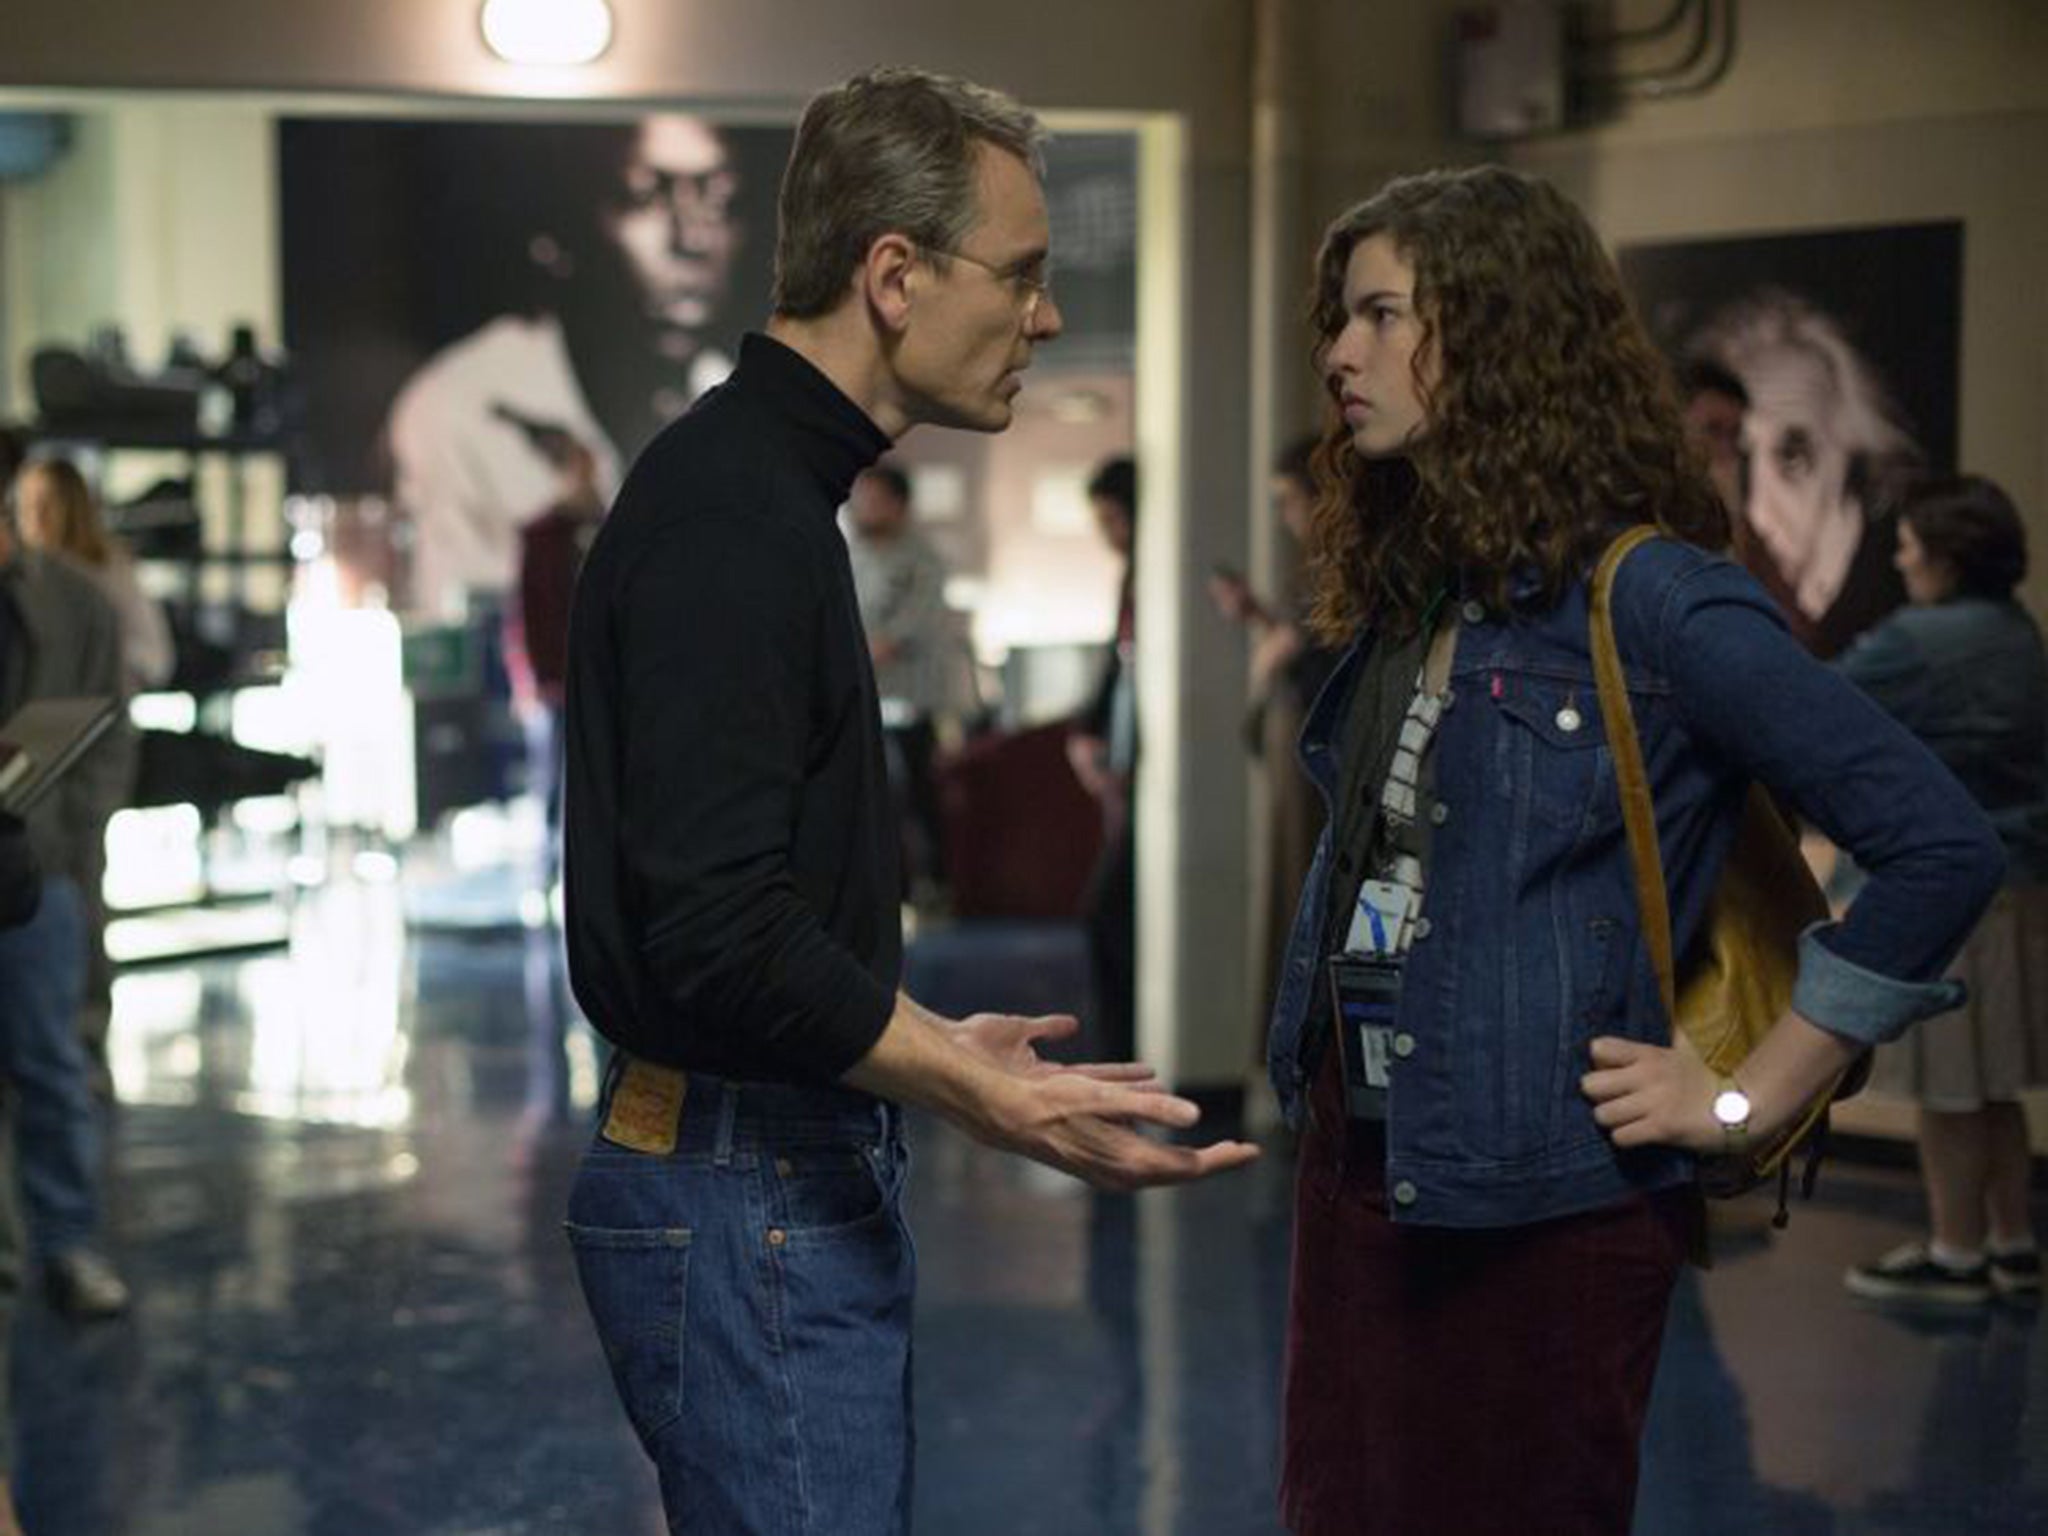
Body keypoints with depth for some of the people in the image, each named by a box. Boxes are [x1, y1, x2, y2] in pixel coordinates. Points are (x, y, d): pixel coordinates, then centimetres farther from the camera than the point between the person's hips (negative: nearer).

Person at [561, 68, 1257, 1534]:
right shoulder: (728, 519, -19)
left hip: (807, 1175, 10)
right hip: (745, 1202, -10)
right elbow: (722, 932, -26)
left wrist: (936, 1043, 25)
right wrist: (998, 1101, -23)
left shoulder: (765, 488, 14)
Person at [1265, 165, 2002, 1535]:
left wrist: (1752, 1100, -14)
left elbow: (1944, 847, -18)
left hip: (1540, 1211, -7)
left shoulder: (1653, 602, -15)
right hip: (1357, 1170, 7)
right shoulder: (1404, 599, 9)